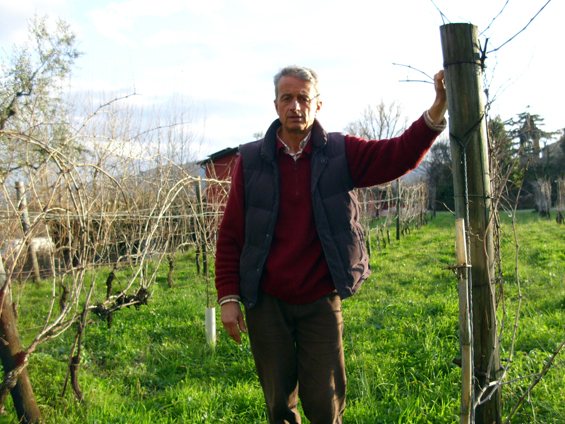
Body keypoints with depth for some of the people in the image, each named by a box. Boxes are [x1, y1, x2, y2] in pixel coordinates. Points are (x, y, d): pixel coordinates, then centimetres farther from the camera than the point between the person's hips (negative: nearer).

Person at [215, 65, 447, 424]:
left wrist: (438, 108, -31)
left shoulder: (341, 153, -1)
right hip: (266, 303, 1)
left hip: (321, 301, 0)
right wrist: (228, 297, -4)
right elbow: (231, 235, 0)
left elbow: (399, 155, -15)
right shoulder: (252, 160, -2)